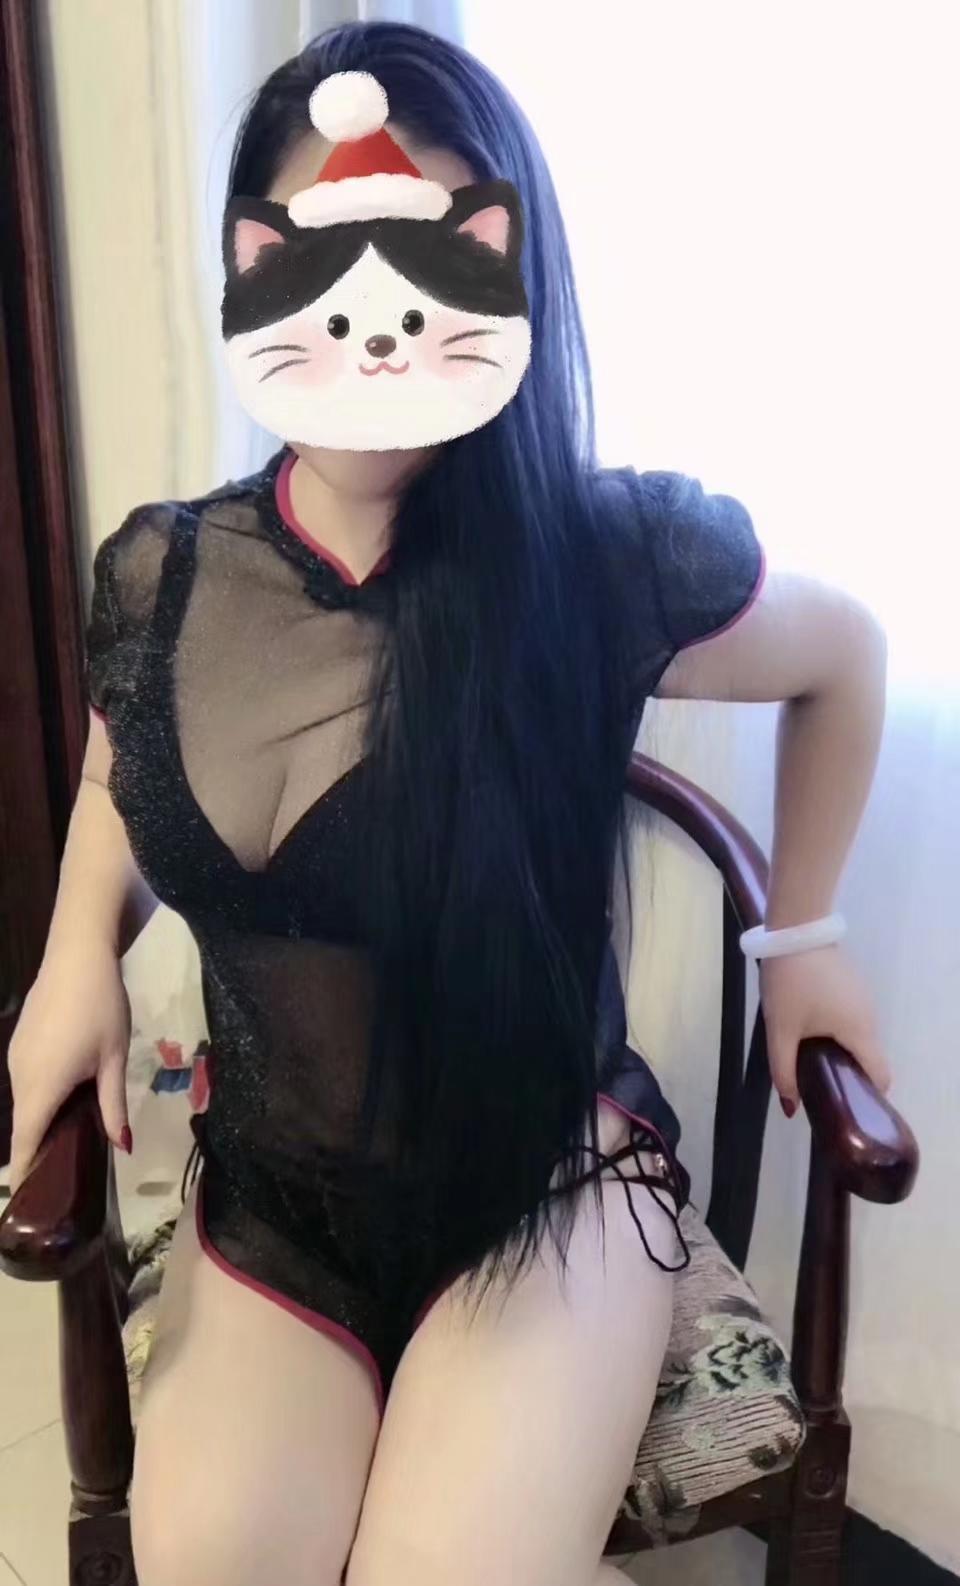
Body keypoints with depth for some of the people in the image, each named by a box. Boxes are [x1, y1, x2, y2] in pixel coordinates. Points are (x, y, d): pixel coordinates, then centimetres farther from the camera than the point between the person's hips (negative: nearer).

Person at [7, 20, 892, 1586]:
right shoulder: (157, 578, -9)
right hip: (269, 1194, 3)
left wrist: (799, 935, 8)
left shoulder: (616, 559, -20)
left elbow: (844, 652, 2)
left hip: (549, 1179, -2)